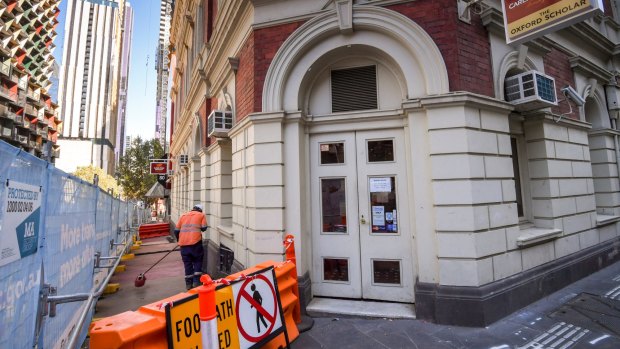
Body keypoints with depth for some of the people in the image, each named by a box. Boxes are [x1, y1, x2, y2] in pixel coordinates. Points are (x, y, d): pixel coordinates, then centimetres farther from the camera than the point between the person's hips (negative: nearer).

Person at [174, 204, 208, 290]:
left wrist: (179, 240, 31)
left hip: (183, 243, 3)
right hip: (195, 242, -3)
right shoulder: (201, 215, 10)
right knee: (197, 261, 13)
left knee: (187, 263, 14)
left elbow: (176, 230, 16)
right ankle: (196, 282, 11)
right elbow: (204, 228, 2)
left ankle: (188, 284, 20)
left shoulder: (183, 215, 19)